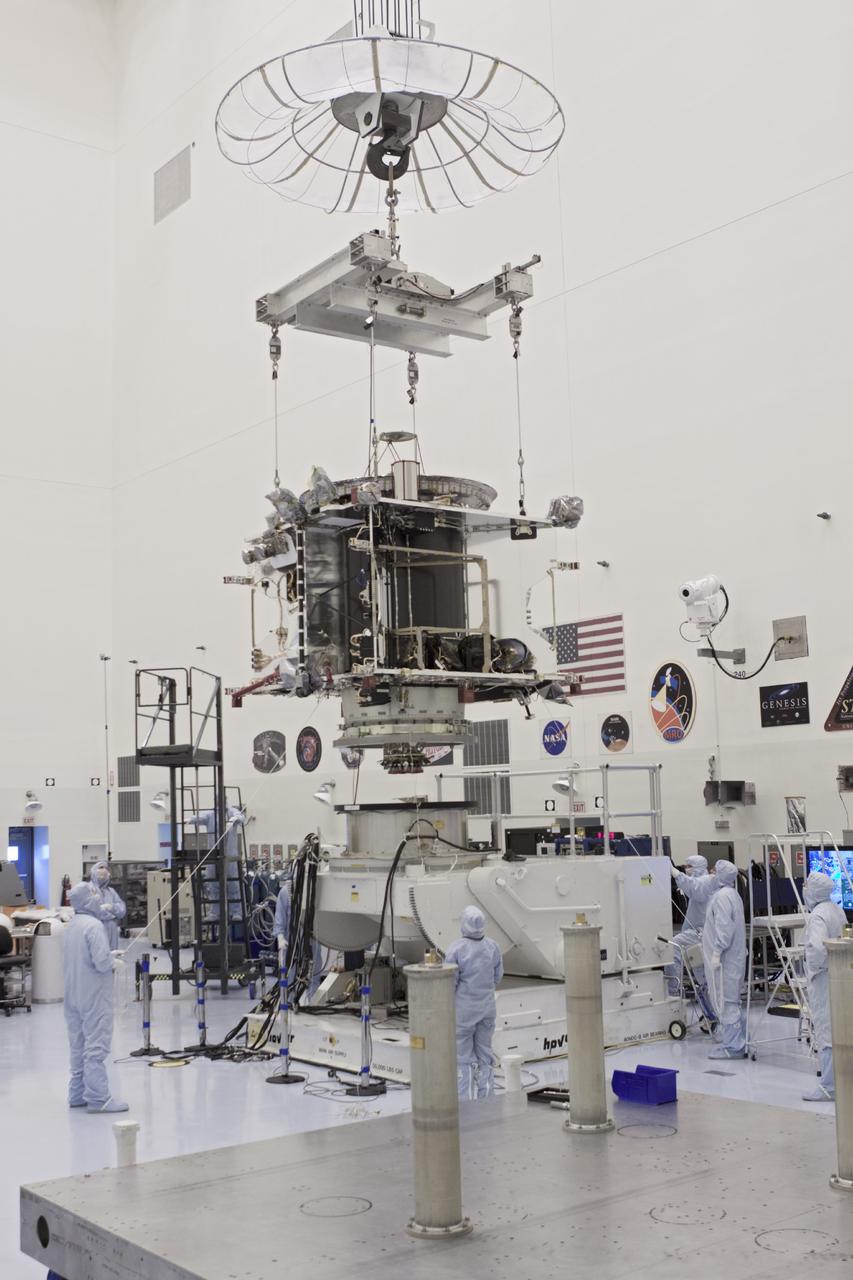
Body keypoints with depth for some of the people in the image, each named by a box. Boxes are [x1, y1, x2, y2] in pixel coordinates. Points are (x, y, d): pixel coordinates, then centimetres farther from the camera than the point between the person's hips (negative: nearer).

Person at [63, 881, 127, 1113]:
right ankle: (98, 1098, -4)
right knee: (96, 1046, -5)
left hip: (73, 995, 9)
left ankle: (77, 1094, 23)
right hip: (94, 995, -9)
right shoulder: (94, 925, -18)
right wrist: (115, 962, -3)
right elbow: (102, 962, -24)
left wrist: (110, 956, 15)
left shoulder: (69, 926, 9)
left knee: (78, 1045, 16)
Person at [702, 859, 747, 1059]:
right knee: (729, 1000, 16)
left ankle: (733, 1046, -2)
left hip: (723, 959, -11)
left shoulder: (722, 896, -17)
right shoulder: (732, 894, 17)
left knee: (725, 1001, -6)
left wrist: (717, 951, -22)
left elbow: (724, 926, -24)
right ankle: (738, 1042, 21)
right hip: (733, 956, 11)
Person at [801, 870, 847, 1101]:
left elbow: (818, 948, -30)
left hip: (823, 979, -9)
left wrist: (814, 966, -14)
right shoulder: (837, 910, 10)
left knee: (825, 1030, -4)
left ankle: (828, 1087, 0)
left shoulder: (817, 916, -18)